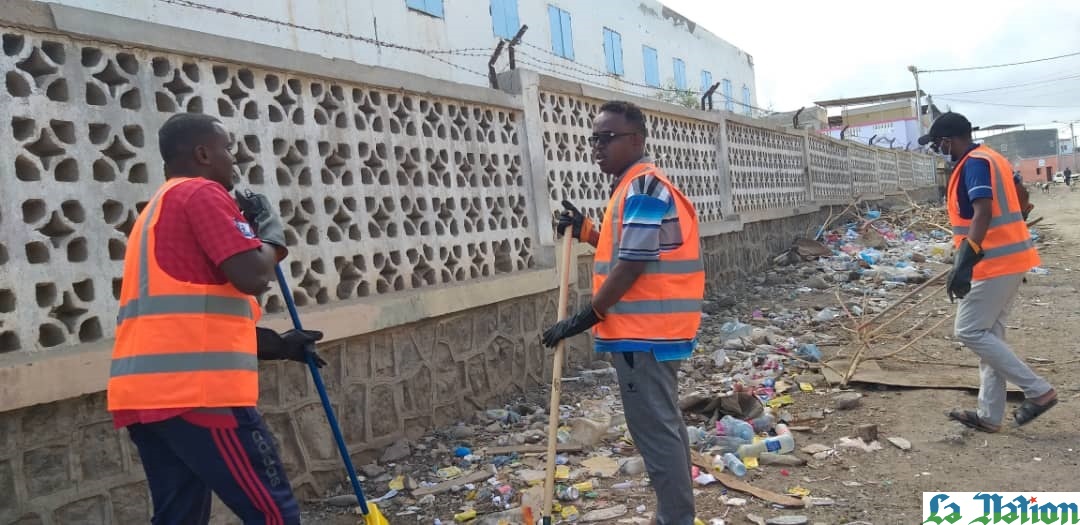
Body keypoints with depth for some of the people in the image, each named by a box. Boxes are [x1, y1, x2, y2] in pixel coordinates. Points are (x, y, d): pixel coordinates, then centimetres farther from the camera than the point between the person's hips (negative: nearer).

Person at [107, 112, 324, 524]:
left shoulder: (156, 210, 27)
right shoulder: (202, 193, -2)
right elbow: (253, 276, -14)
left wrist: (278, 345, 31)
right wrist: (271, 228, 6)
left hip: (144, 392, 10)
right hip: (194, 389, -10)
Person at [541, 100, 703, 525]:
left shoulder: (643, 187, -17)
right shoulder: (632, 187, 15)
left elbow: (632, 266, -21)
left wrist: (587, 317, -15)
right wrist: (586, 232, 12)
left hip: (645, 333, -11)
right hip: (652, 328, 11)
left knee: (655, 431, -3)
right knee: (664, 426, 17)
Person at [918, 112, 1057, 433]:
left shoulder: (974, 163, -15)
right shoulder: (991, 158, 15)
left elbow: (983, 213, -27)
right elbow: (1022, 199, 24)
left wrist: (965, 261, -34)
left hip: (994, 262, -10)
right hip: (1009, 258, 10)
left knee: (969, 332, -5)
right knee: (989, 333, 12)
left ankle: (1039, 391, 0)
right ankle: (990, 416, 15)